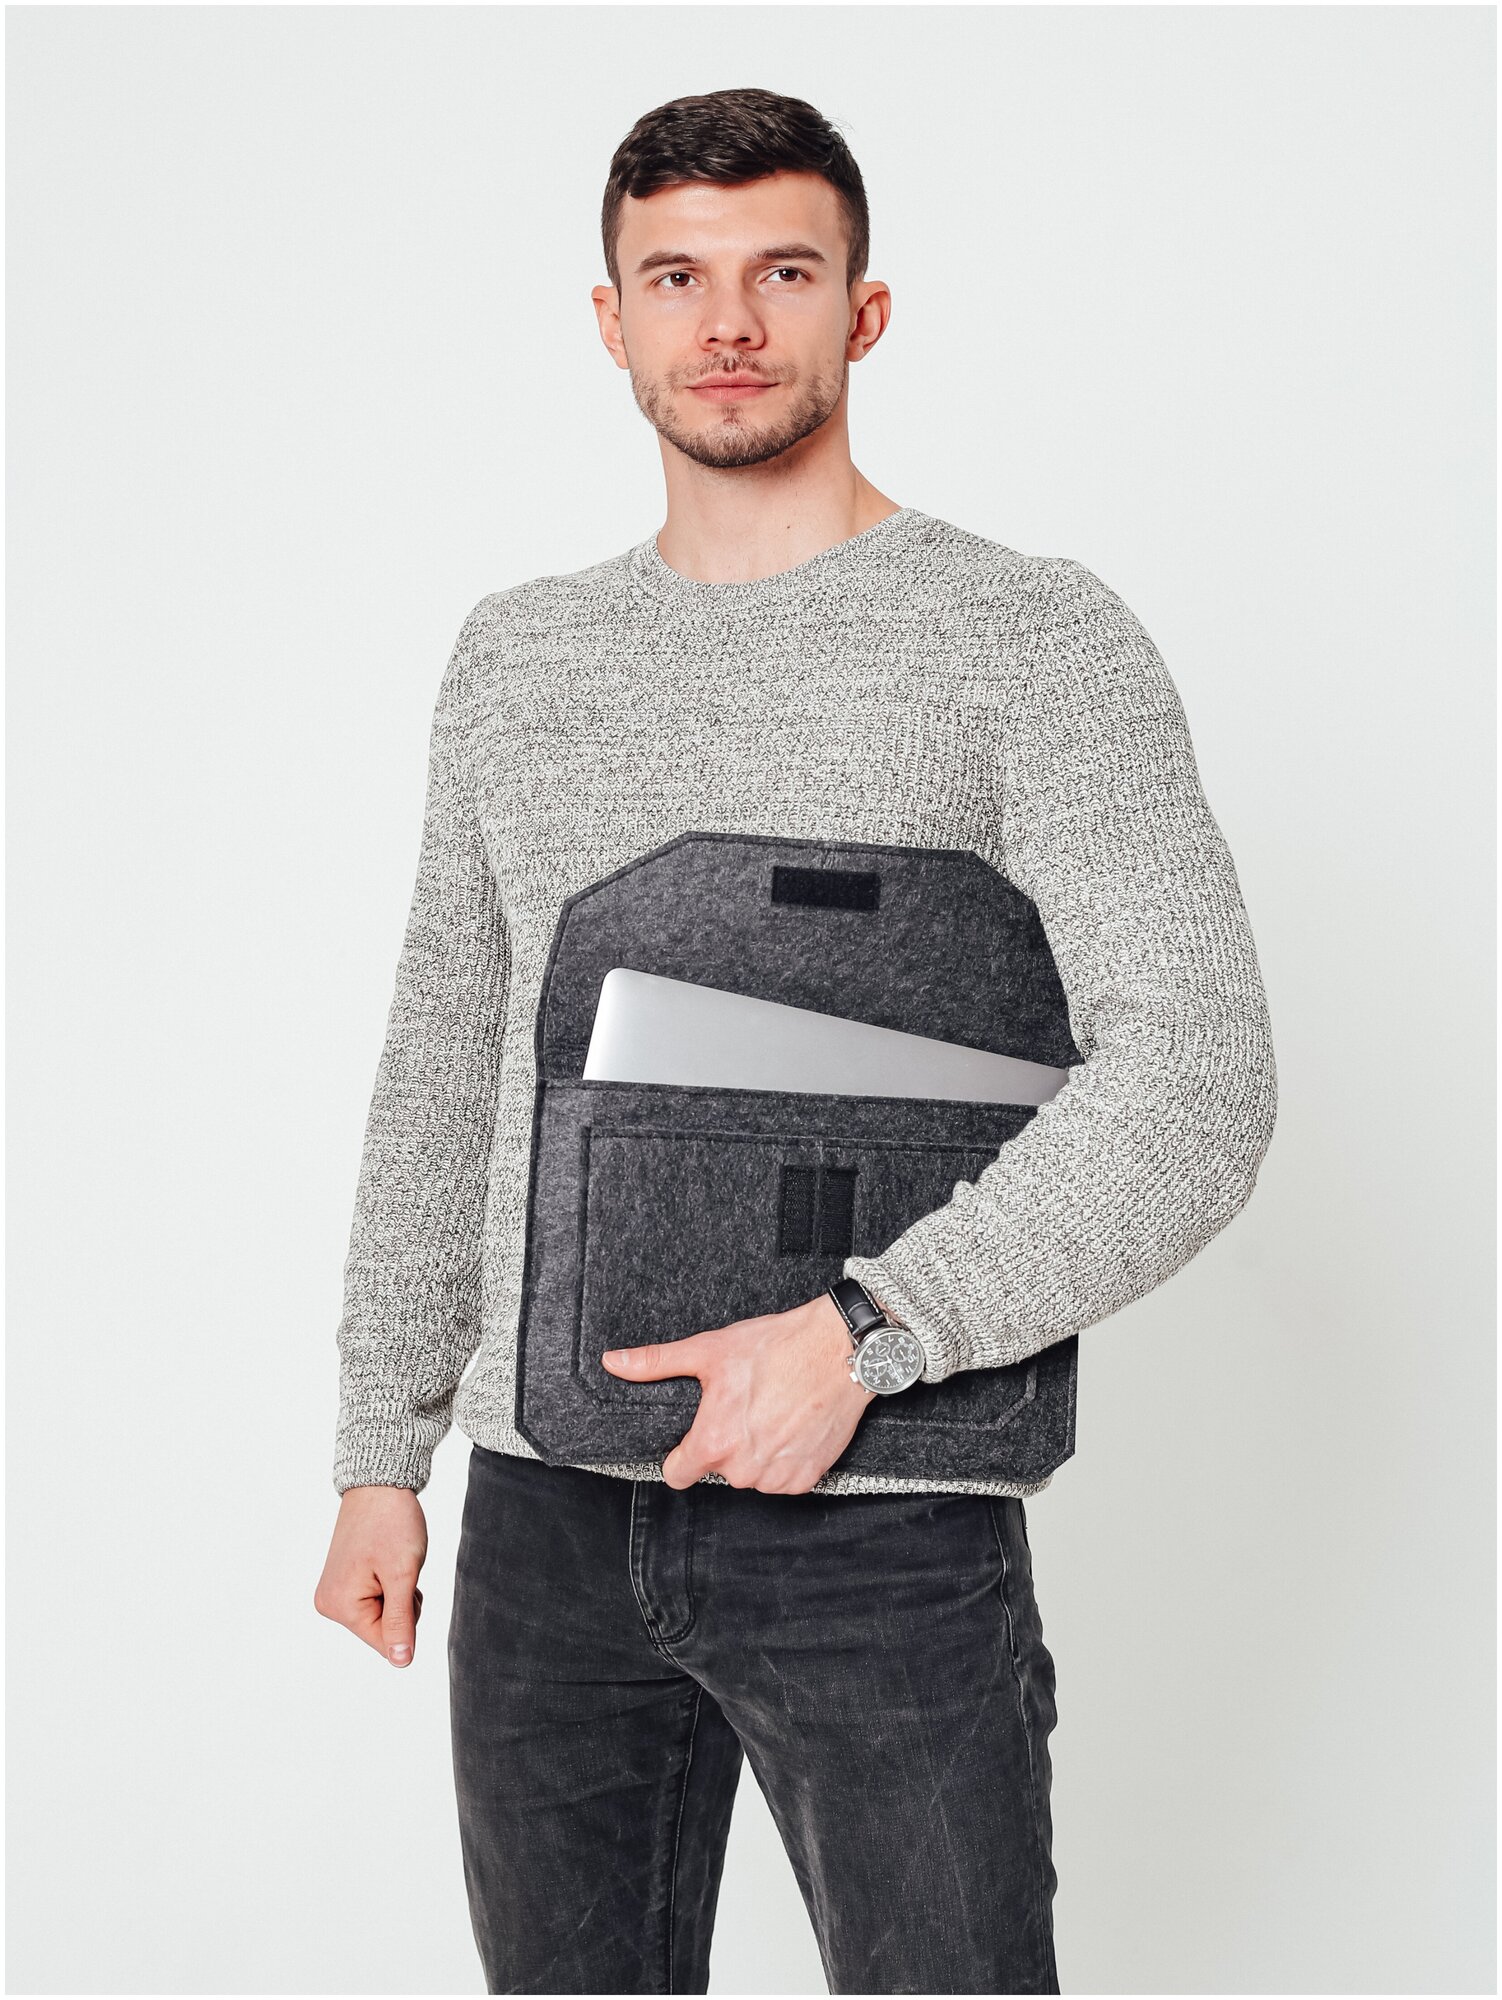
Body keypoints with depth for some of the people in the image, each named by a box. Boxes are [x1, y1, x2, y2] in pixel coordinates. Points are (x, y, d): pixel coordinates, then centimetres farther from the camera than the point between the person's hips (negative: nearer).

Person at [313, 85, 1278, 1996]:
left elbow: (1195, 1076, -13)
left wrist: (864, 1329, -23)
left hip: (883, 1521, -4)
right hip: (545, 1516, 5)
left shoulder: (1037, 637, -4)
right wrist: (380, 1449, 14)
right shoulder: (517, 655, 12)